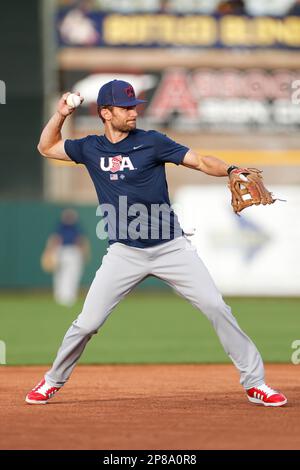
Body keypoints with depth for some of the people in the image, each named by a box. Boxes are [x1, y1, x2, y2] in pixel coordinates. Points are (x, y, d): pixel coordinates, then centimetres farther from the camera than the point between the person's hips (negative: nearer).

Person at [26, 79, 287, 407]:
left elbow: (200, 162, -9)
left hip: (170, 248, -1)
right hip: (124, 254, 1)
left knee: (216, 308, -9)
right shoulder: (91, 149, 4)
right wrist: (60, 115, 2)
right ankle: (53, 381, 19)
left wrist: (231, 170, -28)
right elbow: (46, 147, 18)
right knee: (87, 322, -4)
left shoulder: (151, 142, -4)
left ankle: (254, 383, -1)